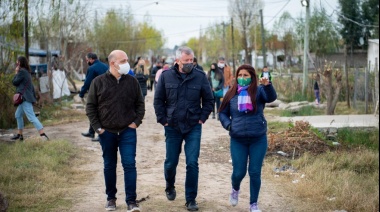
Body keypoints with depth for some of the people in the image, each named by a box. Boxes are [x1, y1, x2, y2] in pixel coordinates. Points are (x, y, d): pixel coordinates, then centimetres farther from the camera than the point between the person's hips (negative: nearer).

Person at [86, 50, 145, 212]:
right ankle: (111, 198, 25)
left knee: (129, 164, -6)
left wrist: (136, 122, -2)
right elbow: (90, 106, 1)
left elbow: (140, 104, 10)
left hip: (128, 131, 0)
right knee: (109, 166, 11)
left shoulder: (132, 81, 2)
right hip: (107, 132, 0)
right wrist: (97, 127, -4)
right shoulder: (99, 82, -2)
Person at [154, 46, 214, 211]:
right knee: (171, 162, 10)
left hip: (193, 127, -1)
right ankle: (170, 187, 40)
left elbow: (209, 100, 4)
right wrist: (163, 120, -2)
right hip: (172, 127, 1)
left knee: (192, 163, -5)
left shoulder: (200, 76, -5)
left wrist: (202, 118, -2)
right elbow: (158, 100, 2)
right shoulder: (166, 76, -4)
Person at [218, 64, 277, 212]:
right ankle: (235, 189, 39)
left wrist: (267, 85, -43)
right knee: (239, 172, 4)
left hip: (258, 139, -1)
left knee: (255, 172, 2)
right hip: (237, 140, 1)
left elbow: (272, 97, -24)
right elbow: (222, 113, 13)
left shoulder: (259, 91, -3)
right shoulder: (231, 94, 3)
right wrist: (228, 125, -6)